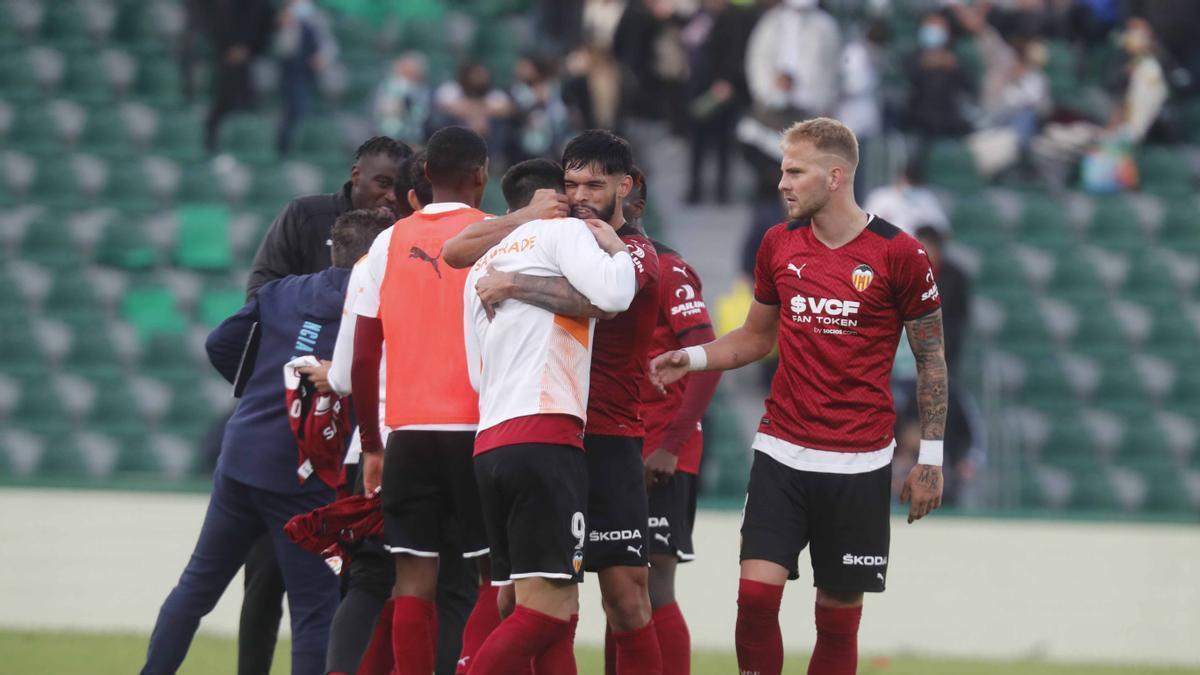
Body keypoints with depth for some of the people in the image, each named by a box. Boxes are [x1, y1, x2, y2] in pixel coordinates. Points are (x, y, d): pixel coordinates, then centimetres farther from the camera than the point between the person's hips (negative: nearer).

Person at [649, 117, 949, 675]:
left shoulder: (898, 254, -6)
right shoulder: (779, 244, 6)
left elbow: (931, 360, 1)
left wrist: (930, 459, -3)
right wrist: (692, 358, 2)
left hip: (859, 464, -3)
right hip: (782, 455, 3)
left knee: (838, 613, 1)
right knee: (756, 593, -11)